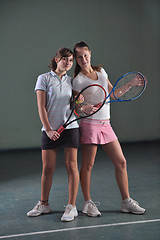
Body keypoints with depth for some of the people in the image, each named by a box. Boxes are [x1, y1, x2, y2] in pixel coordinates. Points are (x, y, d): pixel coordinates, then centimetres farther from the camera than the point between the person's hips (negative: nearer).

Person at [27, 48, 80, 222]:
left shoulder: (71, 81, 12)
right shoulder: (44, 78, 2)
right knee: (47, 168, 4)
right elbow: (41, 107, -4)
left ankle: (71, 206, 4)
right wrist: (48, 129, -12)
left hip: (70, 127, 2)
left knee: (71, 166, -2)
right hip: (50, 130, -2)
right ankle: (43, 204, 20)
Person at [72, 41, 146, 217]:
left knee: (121, 162, 5)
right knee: (87, 165, 0)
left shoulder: (101, 71, 12)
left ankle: (126, 202, 14)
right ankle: (87, 203, 15)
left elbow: (114, 94, 21)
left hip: (106, 124, 6)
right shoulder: (78, 81, -5)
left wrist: (131, 85, 13)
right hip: (90, 124, -6)